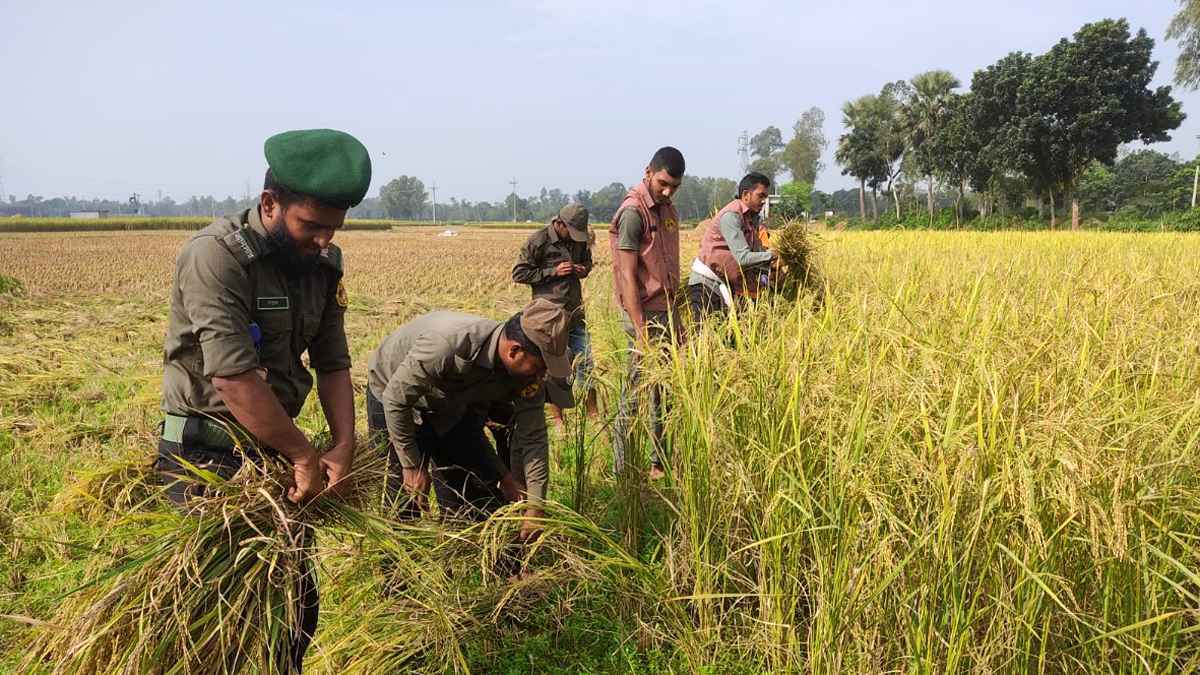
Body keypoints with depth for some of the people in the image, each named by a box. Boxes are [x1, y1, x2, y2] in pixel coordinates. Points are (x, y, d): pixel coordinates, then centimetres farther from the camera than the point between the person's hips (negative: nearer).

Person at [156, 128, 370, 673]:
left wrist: (343, 444, -11)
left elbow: (332, 361, 4)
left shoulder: (322, 262, 2)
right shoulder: (216, 256, -20)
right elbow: (234, 380, -25)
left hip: (275, 446, 7)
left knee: (297, 598, 15)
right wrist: (305, 455, -19)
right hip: (206, 454, -6)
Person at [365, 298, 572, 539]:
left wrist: (535, 508, -22)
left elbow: (533, 440, -17)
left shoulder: (527, 375, -23)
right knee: (406, 491, -8)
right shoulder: (448, 343, -42)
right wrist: (411, 465, -23)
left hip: (454, 406, 5)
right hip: (391, 391, -5)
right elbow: (396, 399, -31)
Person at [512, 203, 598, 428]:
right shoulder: (538, 241, -9)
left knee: (585, 361, 7)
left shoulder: (580, 240, 8)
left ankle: (593, 415, 18)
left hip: (575, 311, 5)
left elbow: (587, 261, 26)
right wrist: (553, 272, -16)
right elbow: (518, 274, -8)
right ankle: (558, 419, 14)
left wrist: (584, 269, 1)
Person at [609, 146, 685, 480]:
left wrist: (676, 320, 14)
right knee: (636, 394, -2)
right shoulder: (633, 212, -13)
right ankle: (622, 470, 8)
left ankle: (660, 462, 22)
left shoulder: (667, 209, 13)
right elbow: (627, 277, -16)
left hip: (665, 312, 8)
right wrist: (641, 333, -20)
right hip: (645, 314, -8)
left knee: (664, 391, 11)